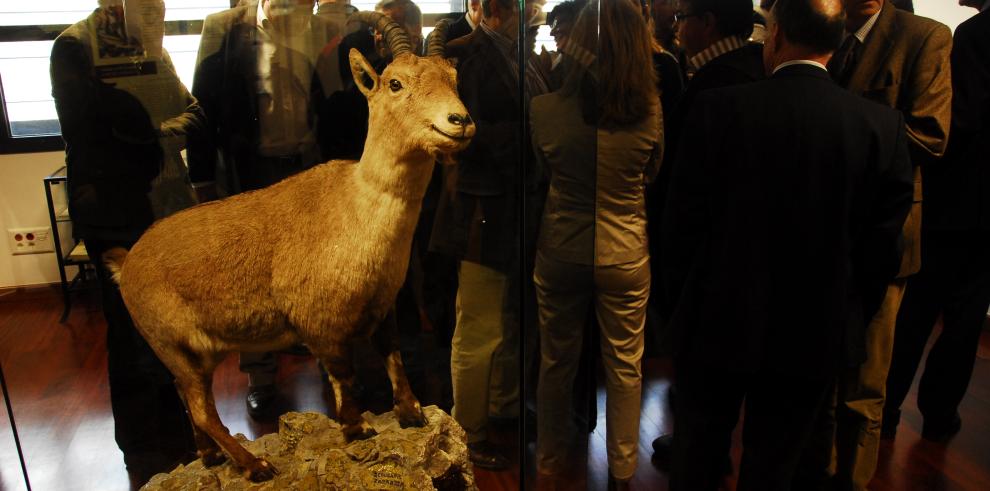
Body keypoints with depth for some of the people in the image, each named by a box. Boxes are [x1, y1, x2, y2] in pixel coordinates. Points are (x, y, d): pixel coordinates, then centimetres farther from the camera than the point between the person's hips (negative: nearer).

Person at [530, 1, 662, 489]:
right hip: (625, 254, 0)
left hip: (561, 252, 0)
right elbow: (650, 174, 4)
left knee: (556, 363, 18)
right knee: (625, 368, 17)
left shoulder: (544, 109, -15)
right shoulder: (650, 110, -13)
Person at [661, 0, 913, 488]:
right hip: (813, 336, 2)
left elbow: (682, 222, -9)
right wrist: (847, 319, 12)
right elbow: (882, 242, -4)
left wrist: (681, 301, 6)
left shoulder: (718, 108, -14)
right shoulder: (883, 125, -9)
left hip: (716, 324, -1)